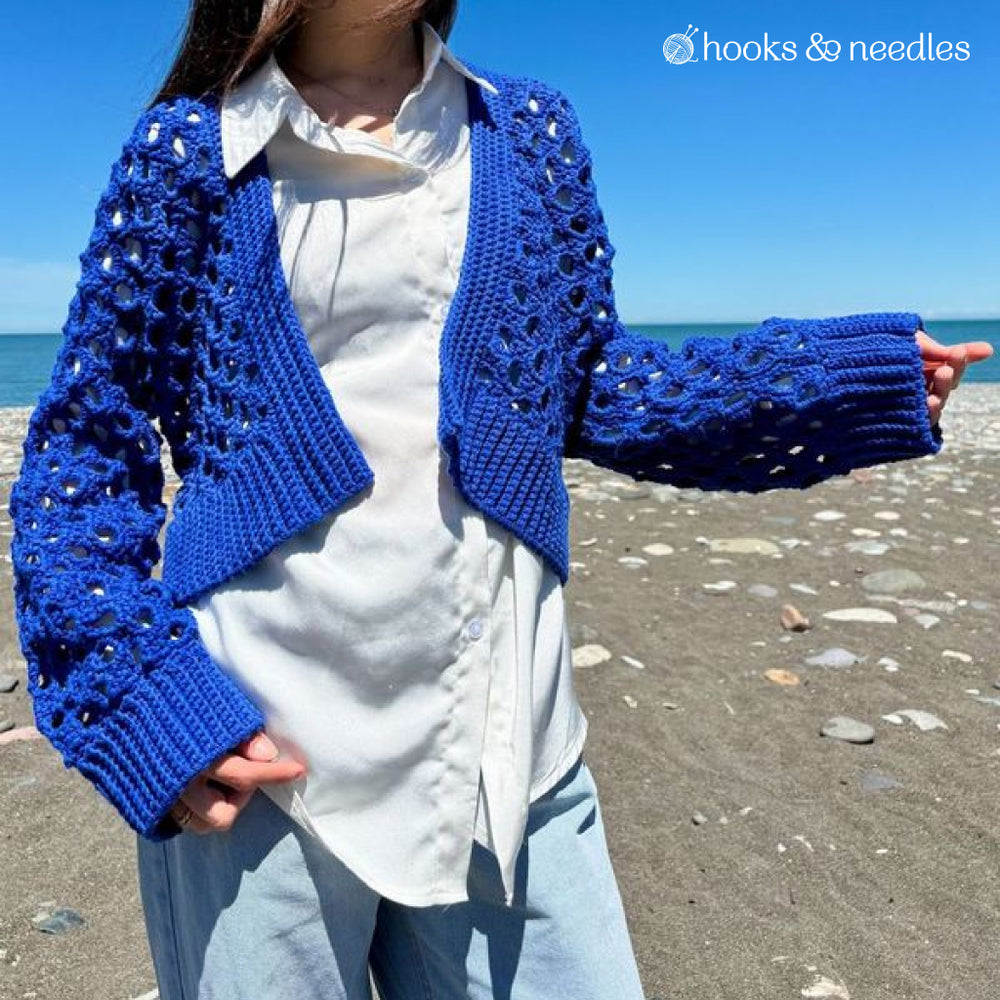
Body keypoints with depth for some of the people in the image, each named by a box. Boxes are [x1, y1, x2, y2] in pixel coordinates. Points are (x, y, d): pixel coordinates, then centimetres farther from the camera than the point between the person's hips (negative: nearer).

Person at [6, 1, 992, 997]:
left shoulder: (530, 133, 11)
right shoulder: (188, 146, 3)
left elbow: (592, 384, 14)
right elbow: (86, 442, 4)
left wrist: (853, 377, 9)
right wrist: (142, 700, -9)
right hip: (253, 747, -1)